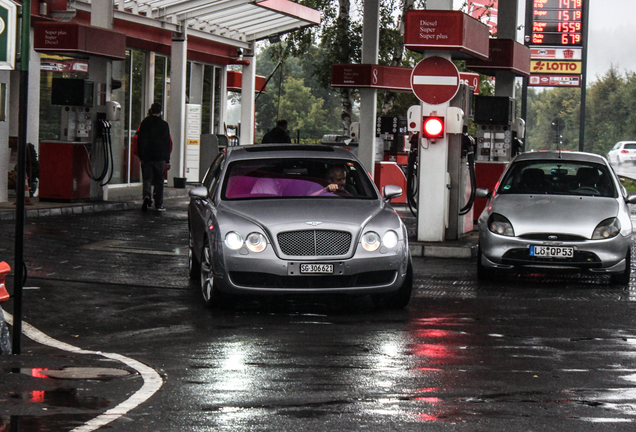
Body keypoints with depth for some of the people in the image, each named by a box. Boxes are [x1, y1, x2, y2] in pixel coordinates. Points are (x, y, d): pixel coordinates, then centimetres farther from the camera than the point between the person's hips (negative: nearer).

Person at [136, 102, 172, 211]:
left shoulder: (144, 123, 4)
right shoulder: (164, 125, 2)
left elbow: (139, 141, 3)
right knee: (159, 181, 7)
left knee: (147, 179, 5)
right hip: (160, 157, 0)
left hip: (146, 157, 0)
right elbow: (168, 143, 2)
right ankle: (159, 204, 9)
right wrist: (167, 160, 6)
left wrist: (141, 156, 9)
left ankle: (147, 195, -23)